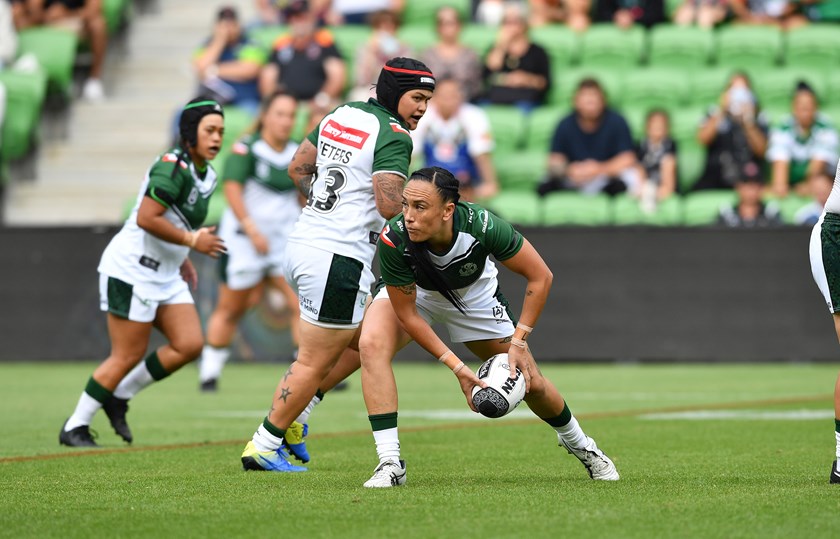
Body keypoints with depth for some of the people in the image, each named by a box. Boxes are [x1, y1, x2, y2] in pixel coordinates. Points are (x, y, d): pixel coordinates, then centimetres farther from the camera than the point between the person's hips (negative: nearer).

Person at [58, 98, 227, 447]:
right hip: (132, 270, -9)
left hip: (166, 275, 9)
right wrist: (192, 240, -20)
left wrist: (182, 259, 15)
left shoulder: (206, 174, 10)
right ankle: (75, 427, 7)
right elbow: (146, 218, -26)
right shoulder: (173, 167, -19)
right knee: (128, 356, -6)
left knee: (189, 345, -1)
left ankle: (119, 398, 14)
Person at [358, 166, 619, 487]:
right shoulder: (394, 240, -39)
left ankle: (578, 443, 38)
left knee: (531, 383, 5)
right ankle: (390, 463, -26)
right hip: (411, 292, -1)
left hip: (473, 293, 1)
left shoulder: (481, 226, -39)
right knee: (372, 344, -31)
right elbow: (407, 315, -27)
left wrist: (518, 342, -26)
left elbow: (540, 276, -24)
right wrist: (457, 367, -31)